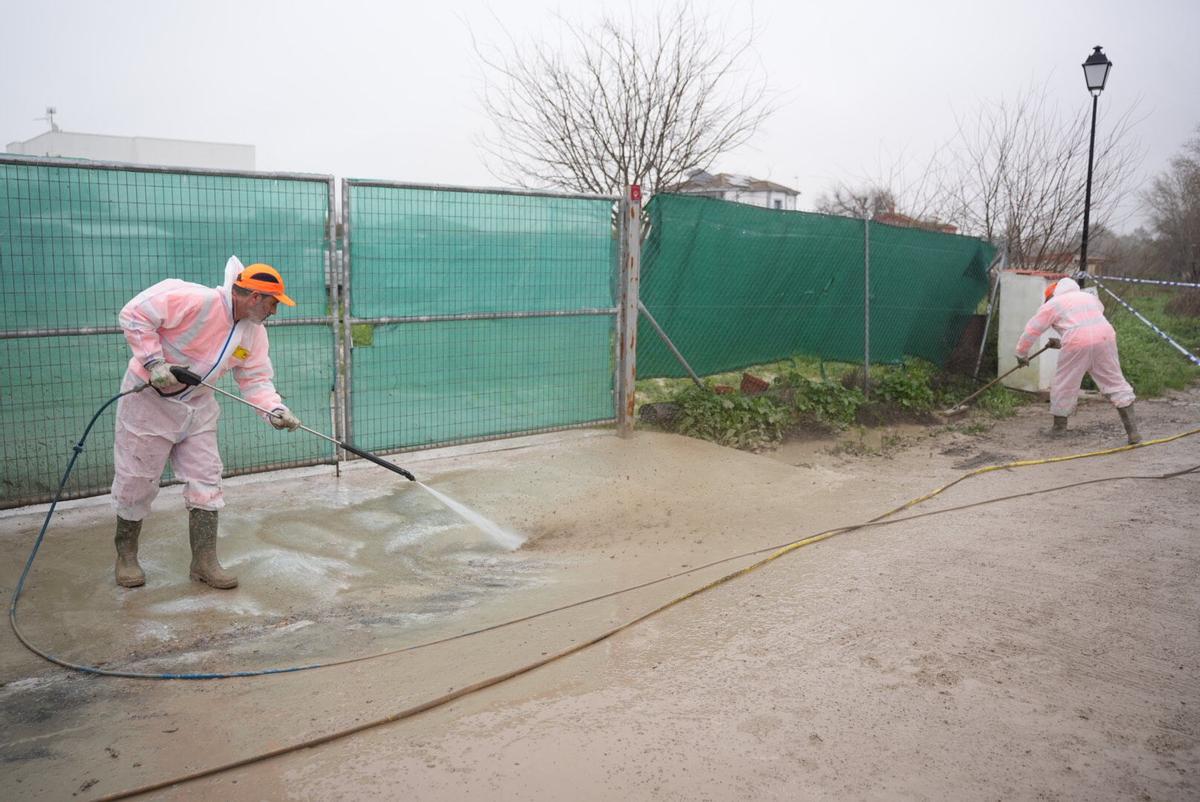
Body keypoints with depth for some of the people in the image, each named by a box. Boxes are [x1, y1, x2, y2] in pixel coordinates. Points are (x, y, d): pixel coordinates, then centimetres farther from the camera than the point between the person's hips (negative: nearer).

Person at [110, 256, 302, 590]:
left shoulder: (255, 333, -2)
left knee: (206, 482, 3)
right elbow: (134, 313, -23)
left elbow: (255, 379, 0)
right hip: (149, 397, -6)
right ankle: (126, 556, 25)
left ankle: (205, 562, 12)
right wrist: (153, 361, -28)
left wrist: (274, 408, -18)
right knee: (136, 482, 4)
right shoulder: (196, 300, -26)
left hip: (197, 406, 7)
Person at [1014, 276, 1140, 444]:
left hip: (1077, 344, -4)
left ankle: (1059, 427, 21)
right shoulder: (1089, 297, 31)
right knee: (1115, 382, 7)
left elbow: (1031, 330, 16)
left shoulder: (1052, 305, 15)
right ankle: (1132, 431, 3)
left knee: (1065, 385, 11)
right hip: (1105, 338, 5)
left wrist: (1022, 354, 28)